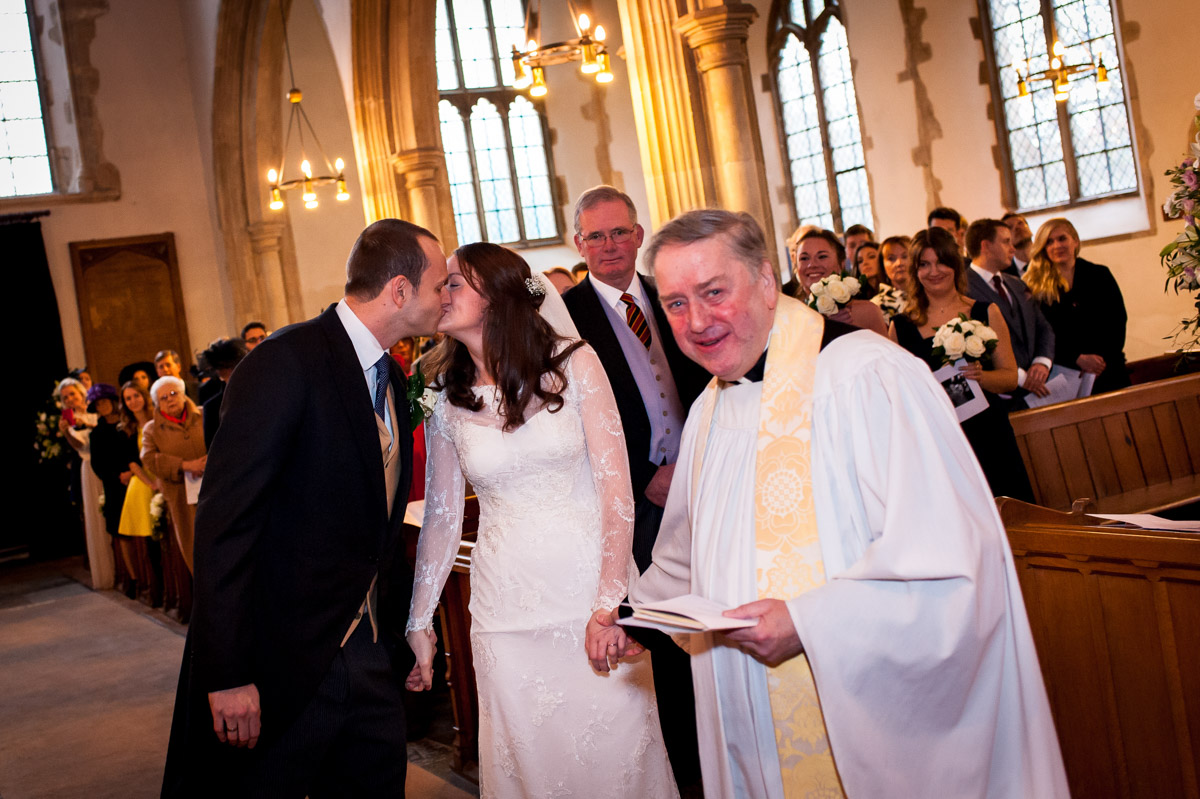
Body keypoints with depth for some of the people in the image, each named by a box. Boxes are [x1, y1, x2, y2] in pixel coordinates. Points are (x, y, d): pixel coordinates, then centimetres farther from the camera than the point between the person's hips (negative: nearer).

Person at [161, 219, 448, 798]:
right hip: (283, 664, -7)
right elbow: (224, 523, -20)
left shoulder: (391, 380, 11)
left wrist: (406, 633, 19)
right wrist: (228, 676, -22)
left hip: (372, 660, 8)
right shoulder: (287, 362, -16)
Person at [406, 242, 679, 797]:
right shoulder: (446, 402, 2)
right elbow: (442, 517, 7)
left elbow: (616, 486, -7)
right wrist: (419, 622, 6)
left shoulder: (574, 365, -5)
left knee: (613, 754, 6)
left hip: (591, 584, -2)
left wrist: (610, 601, -13)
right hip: (507, 607, 2)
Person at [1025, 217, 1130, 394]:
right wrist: (1078, 359, -14)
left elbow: (1118, 319, 5)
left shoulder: (1099, 274, 9)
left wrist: (1104, 359, -9)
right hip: (1065, 371, -2)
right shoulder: (1034, 286, 1)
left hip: (1109, 368, 2)